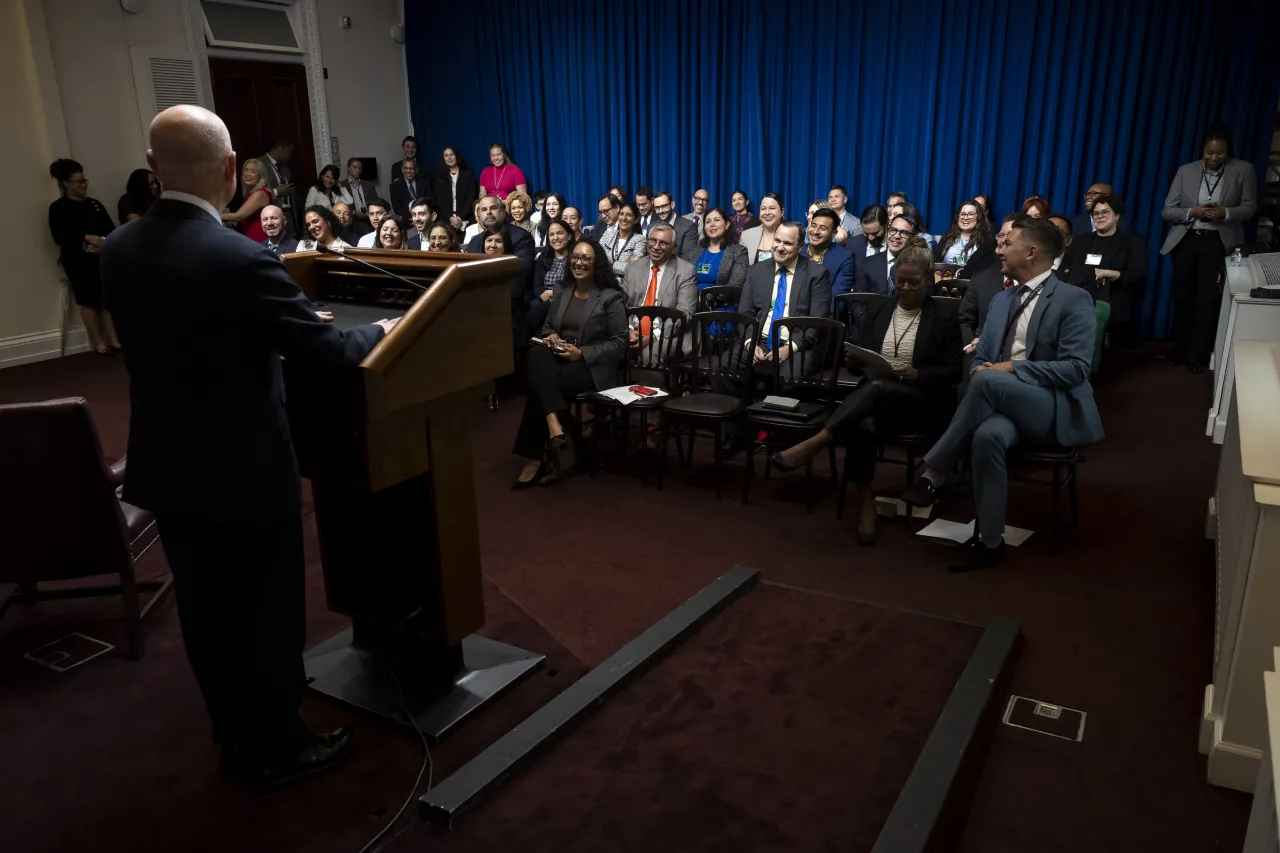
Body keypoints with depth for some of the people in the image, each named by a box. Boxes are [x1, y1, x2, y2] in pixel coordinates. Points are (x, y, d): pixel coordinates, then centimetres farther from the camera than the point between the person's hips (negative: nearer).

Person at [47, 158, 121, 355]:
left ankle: (113, 339, 8)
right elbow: (59, 237, -12)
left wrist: (106, 241, -16)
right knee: (89, 302, 1)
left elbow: (111, 228, 5)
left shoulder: (94, 204, 12)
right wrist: (86, 237, -23)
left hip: (101, 258, 4)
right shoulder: (58, 208, -2)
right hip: (77, 262, -4)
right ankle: (98, 343, 8)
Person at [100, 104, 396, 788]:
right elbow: (329, 352, -19)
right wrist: (381, 330, 2)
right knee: (269, 613, 10)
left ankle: (236, 737, 39)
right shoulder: (240, 260, -24)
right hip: (246, 471, -7)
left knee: (206, 611, 19)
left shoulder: (118, 251, 0)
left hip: (168, 467, 7)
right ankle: (280, 750, 27)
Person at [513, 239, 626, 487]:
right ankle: (556, 432, -37)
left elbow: (619, 344, -5)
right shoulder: (561, 293, 18)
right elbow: (546, 328, 23)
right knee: (536, 355, -32)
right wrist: (550, 336, -2)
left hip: (592, 367, -5)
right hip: (558, 360, 5)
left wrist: (582, 353, -15)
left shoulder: (611, 298, 0)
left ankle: (536, 459, -25)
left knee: (541, 383, -31)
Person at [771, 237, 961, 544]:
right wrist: (855, 361, -9)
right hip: (876, 399, 3)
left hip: (924, 404, -3)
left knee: (876, 389, -37)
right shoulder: (877, 310, 14)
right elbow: (860, 361, 15)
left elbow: (954, 372, -1)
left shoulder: (945, 314, 3)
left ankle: (813, 444, -37)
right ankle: (866, 504, -23)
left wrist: (916, 374, -18)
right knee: (863, 427, -35)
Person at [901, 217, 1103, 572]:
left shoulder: (1073, 299, -3)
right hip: (1004, 404, 4)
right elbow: (980, 358, 19)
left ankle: (935, 474, -25)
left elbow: (1076, 369, -12)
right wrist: (980, 369, -6)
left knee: (989, 381, -35)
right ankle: (989, 540, -27)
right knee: (989, 434, -35)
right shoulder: (1001, 300, 18)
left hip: (1054, 409, -4)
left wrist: (1013, 368, -17)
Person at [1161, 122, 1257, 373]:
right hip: (1186, 241, 2)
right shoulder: (1185, 171, 1)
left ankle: (1198, 354, 6)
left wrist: (1225, 212, -18)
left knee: (1207, 299, -5)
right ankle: (1180, 350, 22)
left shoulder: (1244, 170, -2)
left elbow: (1249, 208, 2)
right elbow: (1167, 211, 1)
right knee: (1183, 297, 9)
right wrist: (1192, 212, -17)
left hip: (1219, 243, -2)